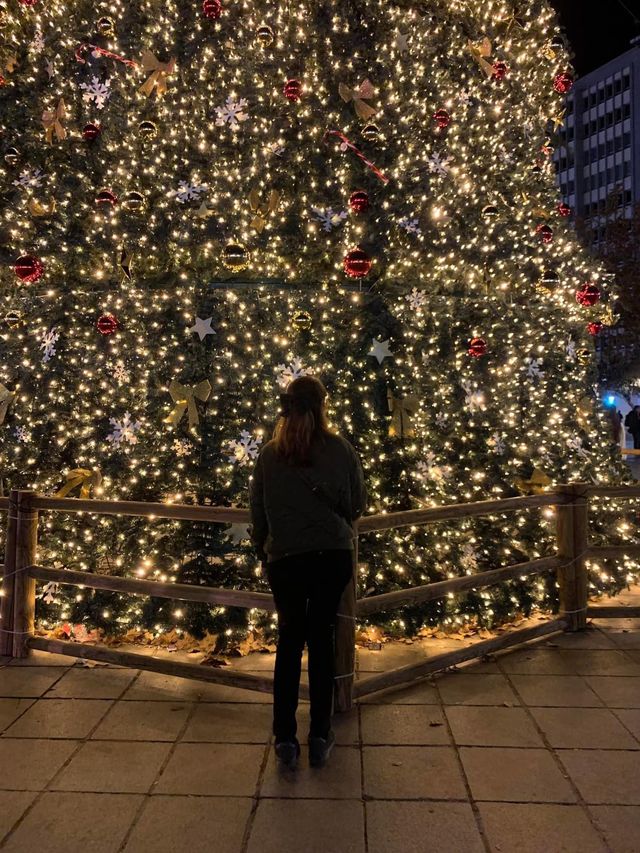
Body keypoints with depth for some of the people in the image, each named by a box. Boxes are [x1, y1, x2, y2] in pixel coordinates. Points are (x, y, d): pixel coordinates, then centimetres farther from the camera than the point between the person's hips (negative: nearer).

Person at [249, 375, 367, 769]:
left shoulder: (269, 455, -2)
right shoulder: (341, 449, -5)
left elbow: (258, 515, 5)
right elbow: (359, 504, 4)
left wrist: (264, 551, 21)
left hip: (285, 559, 0)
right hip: (334, 556, 0)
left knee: (290, 638, 13)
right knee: (321, 637, 12)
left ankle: (285, 738, 16)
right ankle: (320, 737, 19)